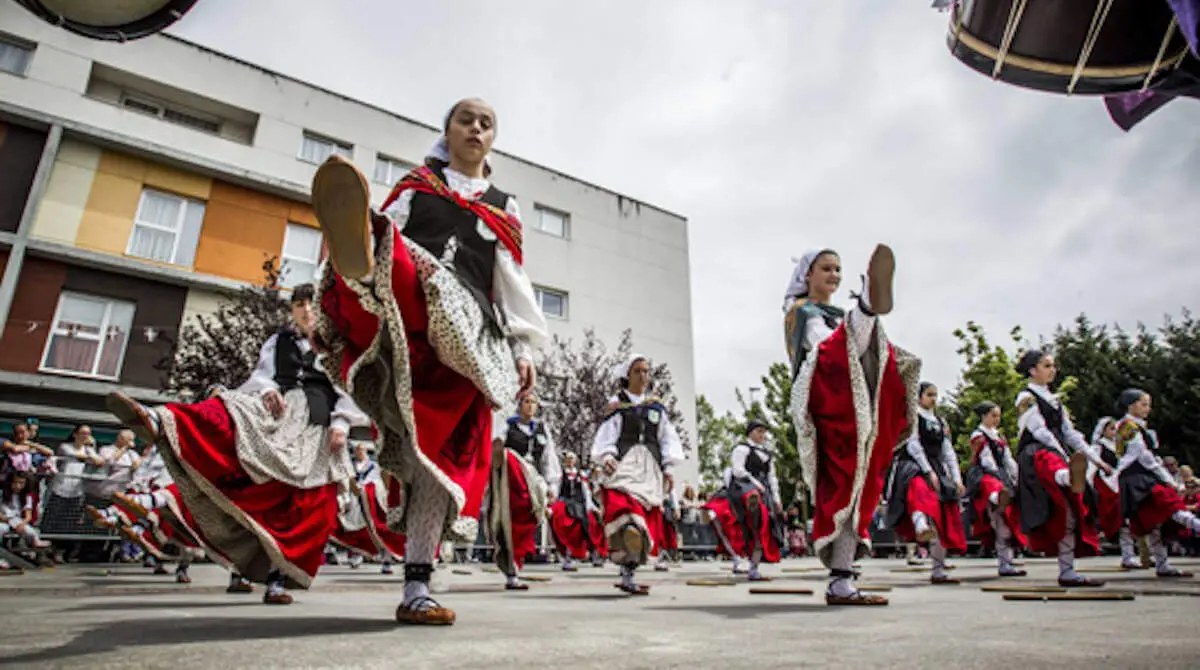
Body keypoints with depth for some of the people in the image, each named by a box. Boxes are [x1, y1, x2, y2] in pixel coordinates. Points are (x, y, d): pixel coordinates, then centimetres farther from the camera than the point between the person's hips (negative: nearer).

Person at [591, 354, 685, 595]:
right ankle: (628, 574, -29)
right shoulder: (617, 405, 8)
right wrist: (606, 457, -16)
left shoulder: (657, 407, 17)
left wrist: (669, 468, 8)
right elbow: (606, 437, 2)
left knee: (648, 517, 0)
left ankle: (628, 574, 10)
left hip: (650, 465, 4)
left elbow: (668, 439, 17)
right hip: (624, 463, -4)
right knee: (623, 504, -27)